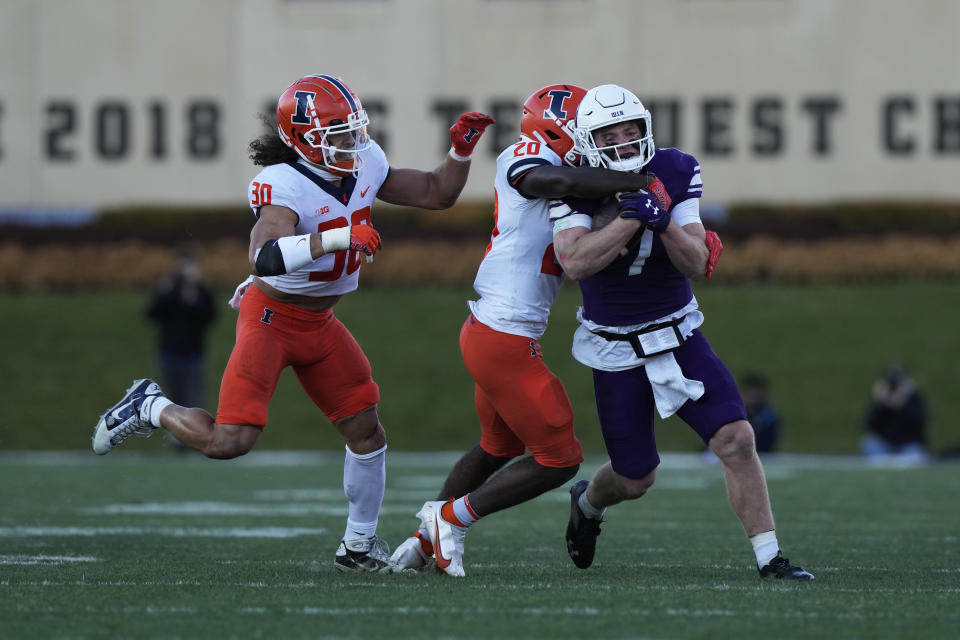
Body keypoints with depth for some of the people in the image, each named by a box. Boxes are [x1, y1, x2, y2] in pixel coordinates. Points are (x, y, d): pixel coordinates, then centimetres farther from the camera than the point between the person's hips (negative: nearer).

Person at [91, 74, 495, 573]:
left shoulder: (365, 167, -3)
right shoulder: (283, 185, -27)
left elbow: (437, 194, 10)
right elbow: (264, 257, -44)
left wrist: (461, 151, -7)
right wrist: (340, 237, -50)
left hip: (319, 323, 7)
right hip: (271, 318, -7)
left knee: (366, 429, 7)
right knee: (230, 442, -15)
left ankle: (358, 546, 22)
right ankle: (150, 407, 12)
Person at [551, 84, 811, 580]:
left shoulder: (674, 173, -7)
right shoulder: (576, 190, -13)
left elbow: (697, 264, -13)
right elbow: (574, 263, -30)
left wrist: (663, 222, -31)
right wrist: (628, 218, -36)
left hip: (679, 334, 2)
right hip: (616, 350, -2)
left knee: (736, 439, -14)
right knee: (636, 478, 7)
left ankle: (769, 557, -7)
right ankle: (587, 503, 42)